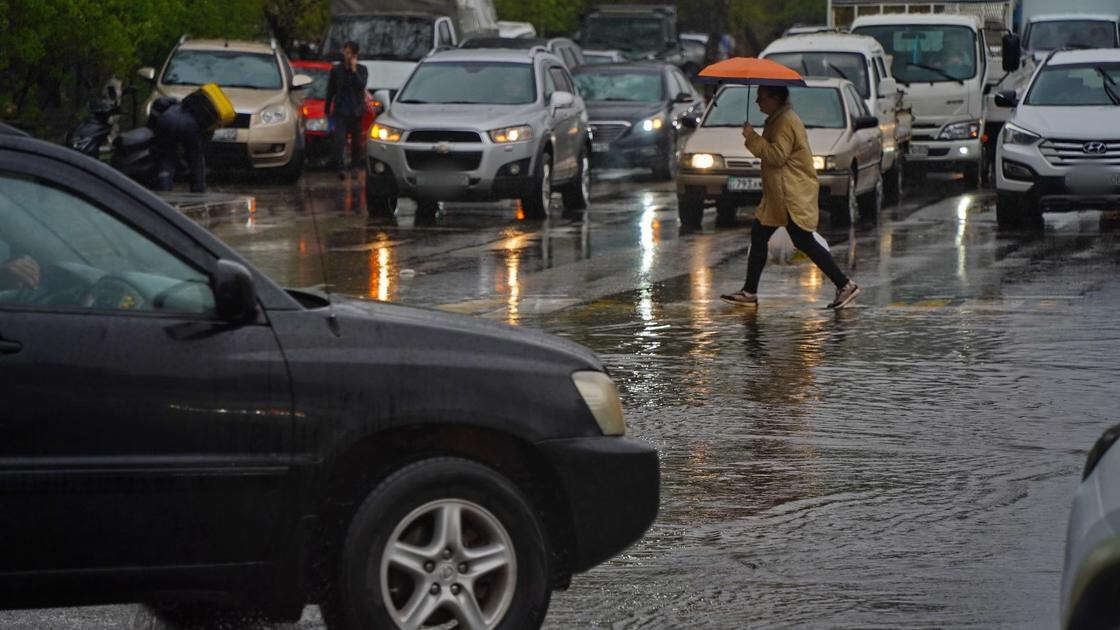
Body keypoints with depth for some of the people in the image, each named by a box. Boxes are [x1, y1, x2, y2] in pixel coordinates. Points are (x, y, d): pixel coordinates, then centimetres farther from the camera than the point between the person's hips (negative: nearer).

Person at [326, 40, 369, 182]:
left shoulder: (361, 70, 4)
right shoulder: (336, 70, 4)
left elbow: (361, 86, -11)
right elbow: (330, 91, 10)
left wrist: (354, 70, -16)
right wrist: (327, 110, 11)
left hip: (357, 110, 1)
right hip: (340, 110, -1)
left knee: (356, 140, 8)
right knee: (340, 139, -14)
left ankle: (355, 165, 25)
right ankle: (341, 168, -20)